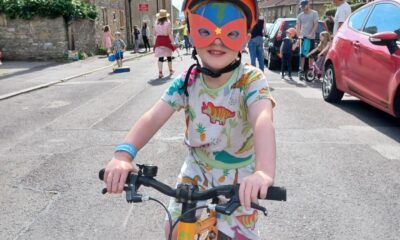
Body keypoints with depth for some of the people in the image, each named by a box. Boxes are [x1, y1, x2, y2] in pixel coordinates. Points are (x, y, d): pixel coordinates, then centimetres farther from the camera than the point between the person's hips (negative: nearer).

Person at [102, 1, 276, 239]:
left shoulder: (251, 80, -25)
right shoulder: (187, 81, -14)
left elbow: (263, 120, -43)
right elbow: (153, 117, -24)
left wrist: (264, 171, -62)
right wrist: (123, 154, -42)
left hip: (238, 174, -2)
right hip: (198, 167, 3)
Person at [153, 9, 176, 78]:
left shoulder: (156, 23, 3)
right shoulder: (167, 22, -8)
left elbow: (155, 33, 5)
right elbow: (169, 33, -11)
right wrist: (172, 41, -6)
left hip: (159, 41, 2)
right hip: (166, 40, -2)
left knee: (160, 57, 1)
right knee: (169, 56, 13)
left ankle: (160, 72, -5)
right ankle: (171, 70, 26)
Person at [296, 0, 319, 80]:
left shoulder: (314, 13, 1)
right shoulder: (300, 15, 9)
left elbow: (316, 24, -6)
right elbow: (298, 26, 7)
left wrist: (311, 34, -17)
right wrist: (299, 36, -7)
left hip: (311, 37, -2)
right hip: (303, 37, 2)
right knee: (302, 54, 0)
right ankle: (301, 70, 1)